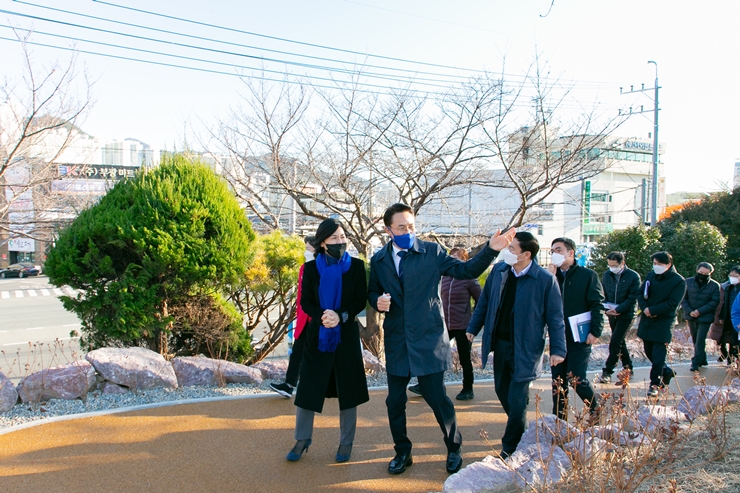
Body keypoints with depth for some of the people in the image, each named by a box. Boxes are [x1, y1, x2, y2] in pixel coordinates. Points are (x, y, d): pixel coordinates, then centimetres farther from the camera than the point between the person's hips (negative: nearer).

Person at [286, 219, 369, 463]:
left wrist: (341, 316, -21)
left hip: (346, 335, 0)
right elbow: (305, 301, 0)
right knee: (307, 387, 2)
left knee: (347, 388, 5)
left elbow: (360, 300, -4)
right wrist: (321, 316, -20)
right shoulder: (311, 268, 0)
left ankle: (346, 442, 19)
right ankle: (302, 439, 20)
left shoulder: (356, 266, -2)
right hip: (317, 334, 1)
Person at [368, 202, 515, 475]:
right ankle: (402, 452, 31)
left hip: (428, 340, -3)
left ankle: (454, 449, 27)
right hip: (396, 341, 3)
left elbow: (466, 271, -3)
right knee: (395, 401, 10)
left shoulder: (432, 252, -2)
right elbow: (372, 291, 16)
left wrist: (491, 249, -17)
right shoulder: (379, 259, 5)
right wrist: (378, 301, -8)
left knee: (437, 398, 2)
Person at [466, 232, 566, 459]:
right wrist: (473, 328, 12)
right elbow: (484, 302, 10)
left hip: (524, 349, -5)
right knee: (502, 390, 15)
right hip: (499, 343, 6)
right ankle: (520, 429, 38)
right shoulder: (498, 270, 0)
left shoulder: (546, 280, -14)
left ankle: (511, 448, 16)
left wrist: (557, 349, -10)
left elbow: (555, 316, -9)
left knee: (517, 400, -3)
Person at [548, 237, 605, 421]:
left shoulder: (588, 275, -3)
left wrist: (595, 331, -16)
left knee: (577, 378, -5)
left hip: (580, 336, -4)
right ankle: (559, 418, 17)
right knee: (558, 379, 7)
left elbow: (597, 305, -7)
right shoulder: (552, 276, 9)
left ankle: (595, 408, 21)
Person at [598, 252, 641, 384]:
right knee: (620, 342, 15)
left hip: (626, 315, -5)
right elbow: (603, 294, 8)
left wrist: (618, 309, -22)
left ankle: (607, 372, -5)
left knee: (615, 343, -10)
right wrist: (607, 308, -9)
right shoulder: (607, 275, 2)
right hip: (612, 314, 5)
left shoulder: (633, 276, -11)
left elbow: (632, 299, -14)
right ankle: (628, 368, 29)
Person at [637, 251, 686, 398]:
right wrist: (644, 308, -13)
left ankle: (655, 384, 8)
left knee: (658, 355, -3)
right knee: (649, 351, 15)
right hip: (646, 320, 6)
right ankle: (667, 371, 38)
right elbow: (641, 294, 6)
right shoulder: (650, 276, 6)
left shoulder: (679, 281, -11)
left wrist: (652, 310, -18)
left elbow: (672, 304, -16)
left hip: (663, 322, -6)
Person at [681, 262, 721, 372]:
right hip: (691, 316, 3)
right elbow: (683, 299, 0)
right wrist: (689, 311, -13)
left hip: (705, 317, -3)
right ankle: (702, 360, 28)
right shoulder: (688, 282, -1)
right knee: (695, 340, 13)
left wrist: (699, 311, -17)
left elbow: (714, 302, -9)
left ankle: (696, 363, -3)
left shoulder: (714, 285, -6)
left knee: (700, 340, -8)